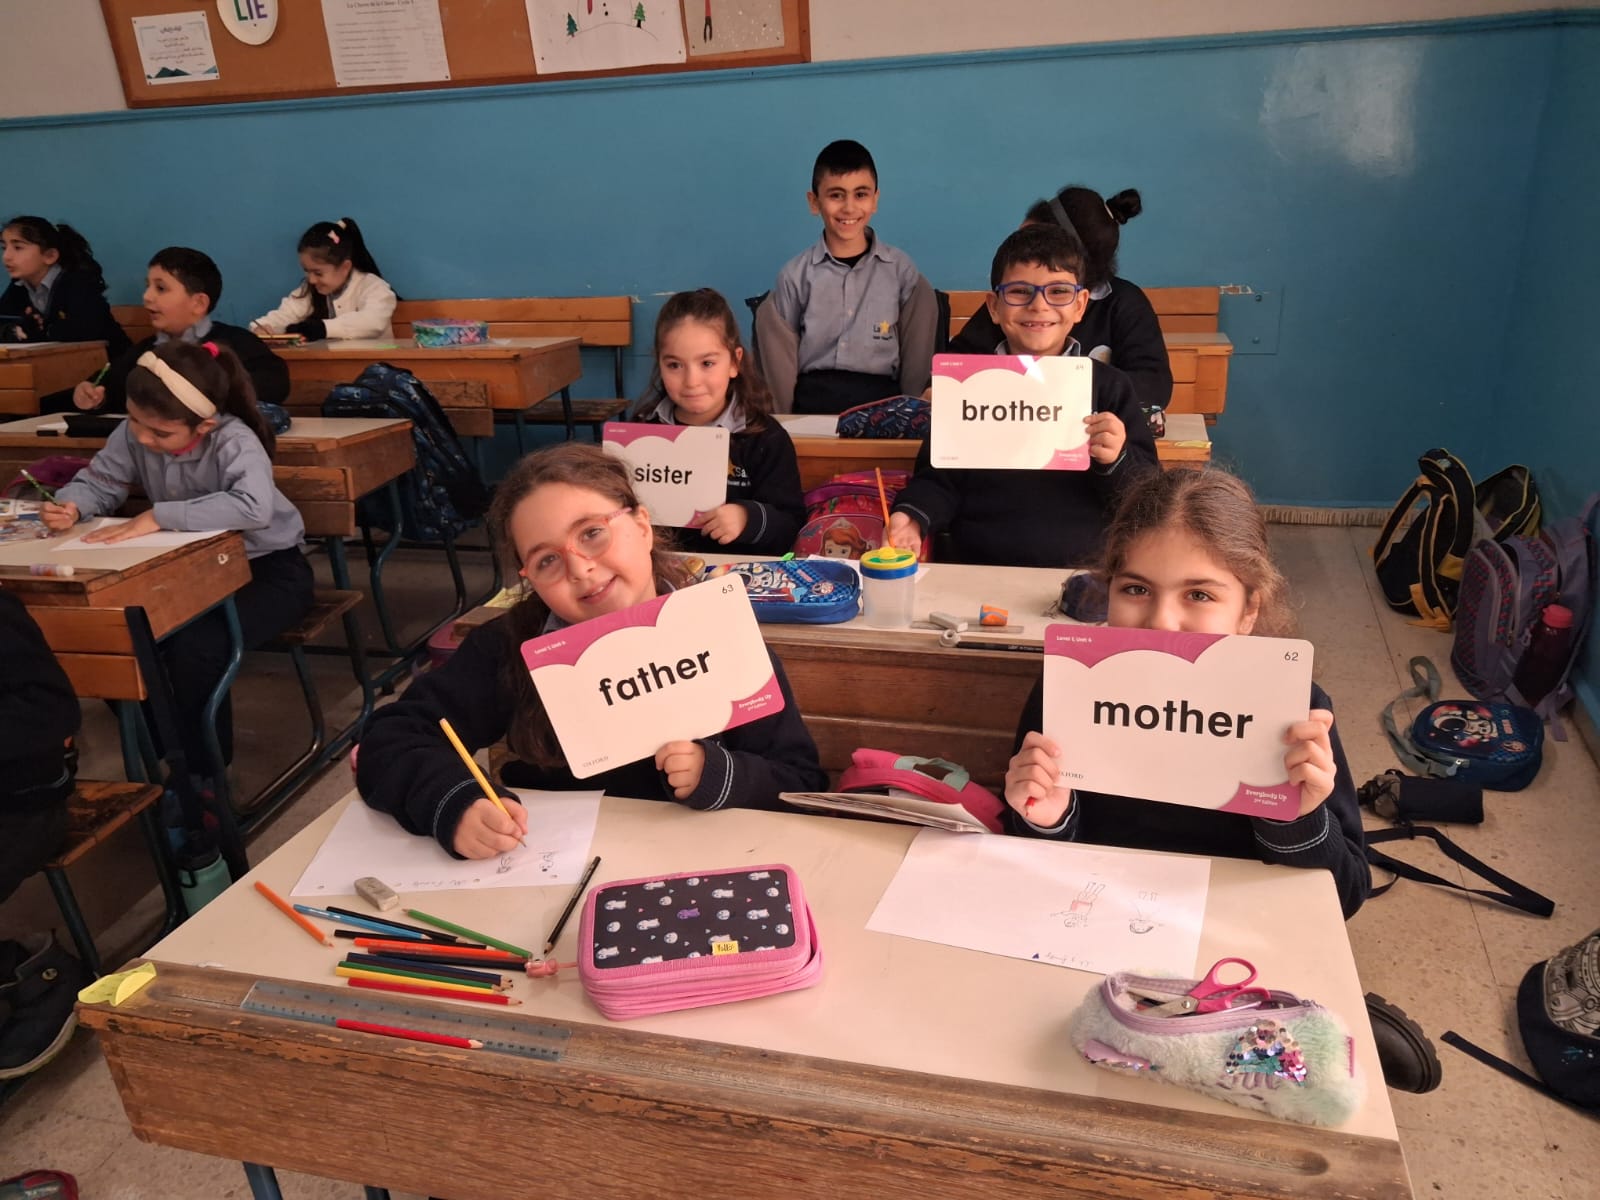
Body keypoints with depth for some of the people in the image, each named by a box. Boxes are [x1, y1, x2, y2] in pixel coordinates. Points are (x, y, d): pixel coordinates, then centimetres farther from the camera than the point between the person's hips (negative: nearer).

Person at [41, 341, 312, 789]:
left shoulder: (234, 441, -29)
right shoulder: (135, 434, -10)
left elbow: (254, 507, -46)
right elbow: (99, 481, 0)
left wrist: (158, 517, -43)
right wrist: (71, 505, -24)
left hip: (267, 568, -6)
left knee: (196, 646, -30)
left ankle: (205, 775, -6)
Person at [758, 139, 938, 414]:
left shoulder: (900, 269, 7)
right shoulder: (796, 274, 6)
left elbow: (916, 351, 9)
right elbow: (782, 357, 6)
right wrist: (786, 418, -4)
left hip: (881, 398, 0)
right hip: (812, 397, 0)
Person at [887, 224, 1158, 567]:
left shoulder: (1109, 386, 6)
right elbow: (939, 479, 8)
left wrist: (1116, 462, -15)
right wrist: (913, 518, -11)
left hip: (1085, 572, 1)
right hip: (977, 572, -1)